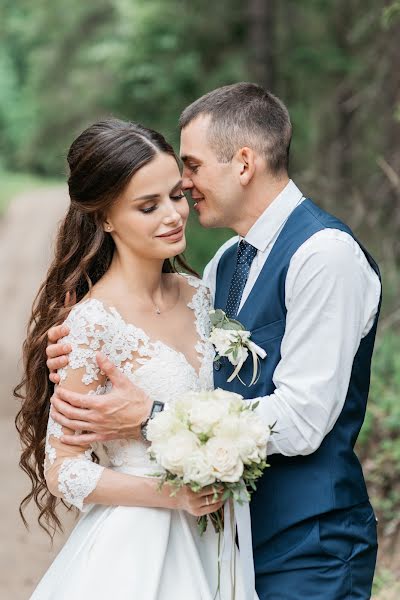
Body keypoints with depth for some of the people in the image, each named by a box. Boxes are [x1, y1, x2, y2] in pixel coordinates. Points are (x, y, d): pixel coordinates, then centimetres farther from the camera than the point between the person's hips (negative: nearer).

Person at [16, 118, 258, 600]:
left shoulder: (195, 295, 2)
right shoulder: (94, 321, -18)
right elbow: (64, 472, -15)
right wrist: (172, 496, -19)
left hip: (204, 540, 6)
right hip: (133, 547, -6)